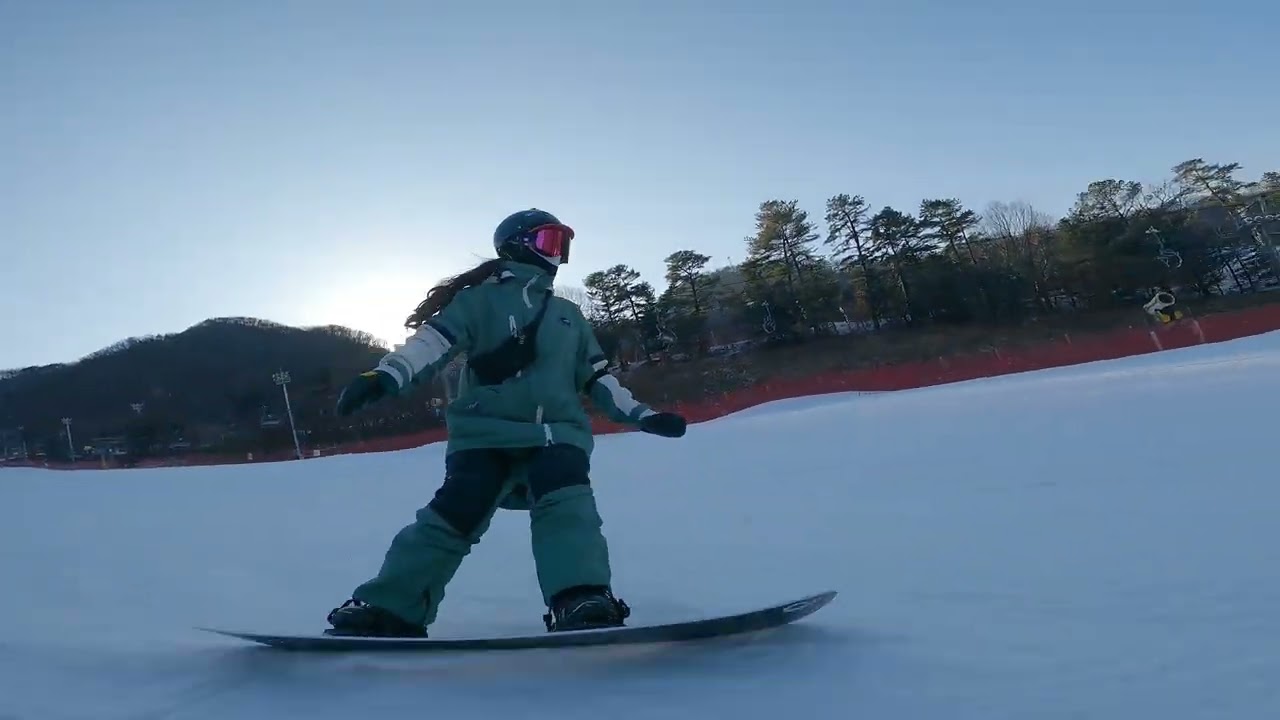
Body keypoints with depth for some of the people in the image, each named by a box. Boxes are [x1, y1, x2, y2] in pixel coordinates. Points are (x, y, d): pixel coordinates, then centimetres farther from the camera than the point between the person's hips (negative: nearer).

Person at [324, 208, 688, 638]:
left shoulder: (569, 316, 26)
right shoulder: (480, 300, 9)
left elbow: (598, 378, 27)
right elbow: (433, 341, -5)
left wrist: (643, 416, 18)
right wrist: (386, 376, -22)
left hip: (556, 434, 3)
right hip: (485, 434, -3)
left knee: (567, 508, -24)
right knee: (455, 514, -18)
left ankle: (584, 606, -39)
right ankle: (387, 610, -8)